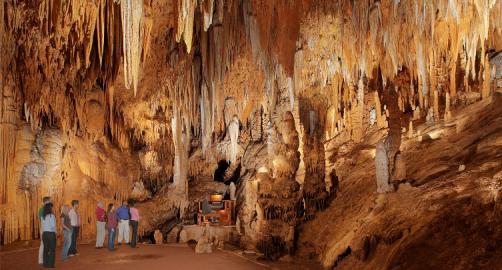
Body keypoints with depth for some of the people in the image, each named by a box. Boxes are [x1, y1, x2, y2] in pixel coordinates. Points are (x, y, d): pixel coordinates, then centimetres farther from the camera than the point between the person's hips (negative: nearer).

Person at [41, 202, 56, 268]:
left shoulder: (43, 217, 6)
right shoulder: (51, 215, -14)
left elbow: (42, 226, 6)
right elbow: (53, 225, -16)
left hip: (44, 233, 6)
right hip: (51, 234, -6)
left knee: (46, 249, 11)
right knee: (52, 250, 2)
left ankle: (45, 264, 14)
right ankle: (50, 264, 1)